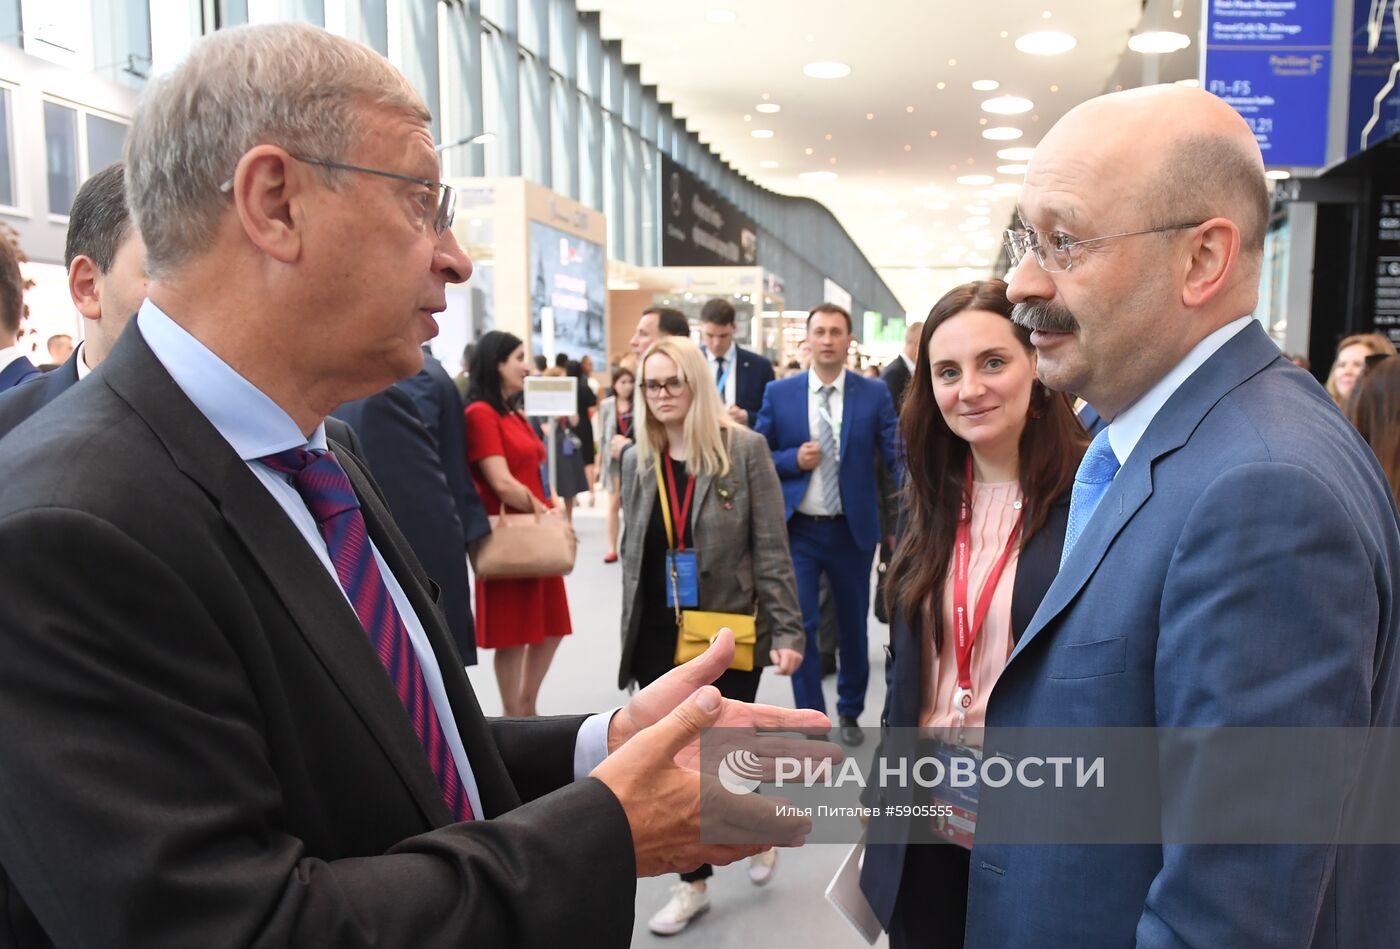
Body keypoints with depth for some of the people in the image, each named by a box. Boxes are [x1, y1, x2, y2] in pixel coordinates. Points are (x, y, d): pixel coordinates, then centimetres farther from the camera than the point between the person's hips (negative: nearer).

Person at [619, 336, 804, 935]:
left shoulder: (744, 449, -9)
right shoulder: (637, 460, 5)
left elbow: (772, 549, -10)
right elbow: (632, 554, 11)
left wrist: (787, 630, -14)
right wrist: (630, 632, 11)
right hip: (659, 636, 4)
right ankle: (694, 883, 28)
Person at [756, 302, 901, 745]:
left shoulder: (874, 393, -2)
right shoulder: (779, 393, -1)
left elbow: (898, 456, -7)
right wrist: (794, 459, -16)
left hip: (852, 529, 1)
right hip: (798, 529, -1)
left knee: (853, 625, 15)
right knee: (800, 624, -4)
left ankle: (850, 713, 36)